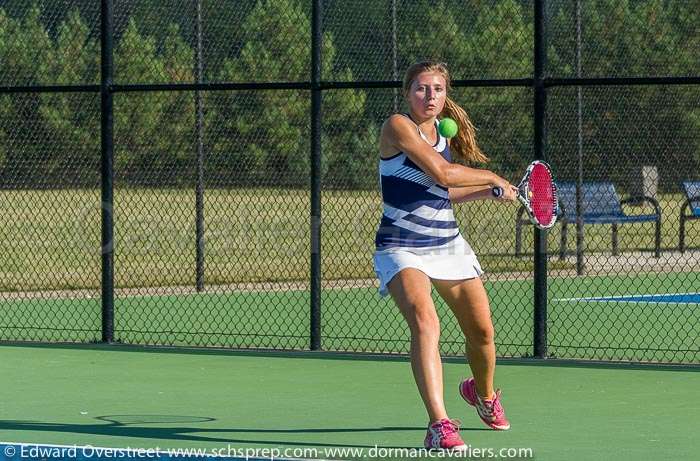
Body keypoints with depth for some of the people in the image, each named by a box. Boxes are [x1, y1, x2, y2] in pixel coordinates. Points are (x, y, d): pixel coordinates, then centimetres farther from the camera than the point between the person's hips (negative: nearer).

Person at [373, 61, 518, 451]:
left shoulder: (443, 135, 10)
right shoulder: (398, 126, -13)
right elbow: (441, 173, -23)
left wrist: (491, 191, 16)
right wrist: (494, 177, -9)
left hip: (448, 245, 7)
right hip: (402, 248, -7)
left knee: (482, 333, 9)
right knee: (425, 322, -30)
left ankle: (484, 393, 43)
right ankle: (440, 425, -37)